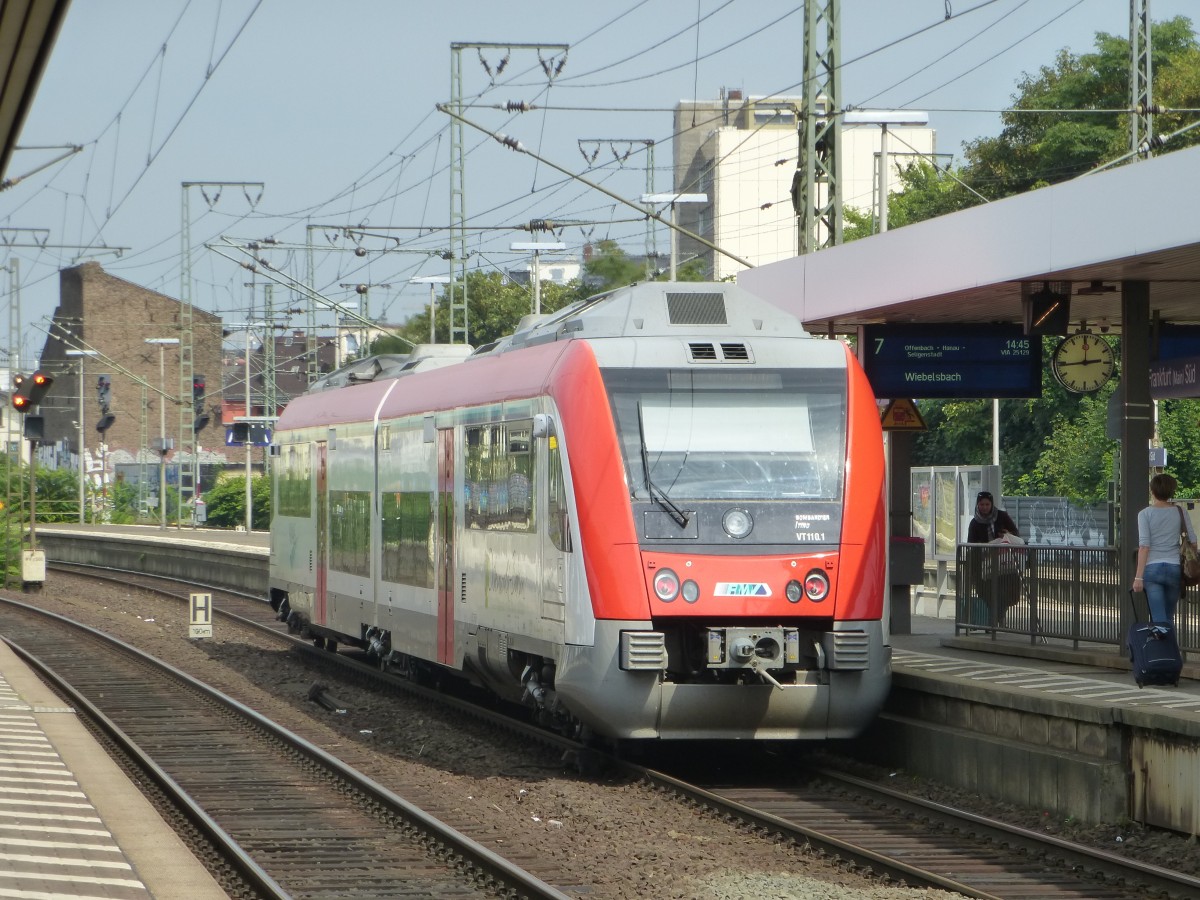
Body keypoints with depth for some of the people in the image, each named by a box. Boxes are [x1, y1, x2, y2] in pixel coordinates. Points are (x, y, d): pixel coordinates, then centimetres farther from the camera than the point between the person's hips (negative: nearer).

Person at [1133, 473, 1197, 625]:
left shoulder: (1145, 514, -4)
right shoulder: (1179, 512, 5)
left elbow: (1144, 546, -10)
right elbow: (1193, 541, 4)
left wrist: (1138, 576, -9)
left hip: (1152, 568, -3)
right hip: (1174, 568, 3)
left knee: (1158, 619, -5)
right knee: (1169, 618, 16)